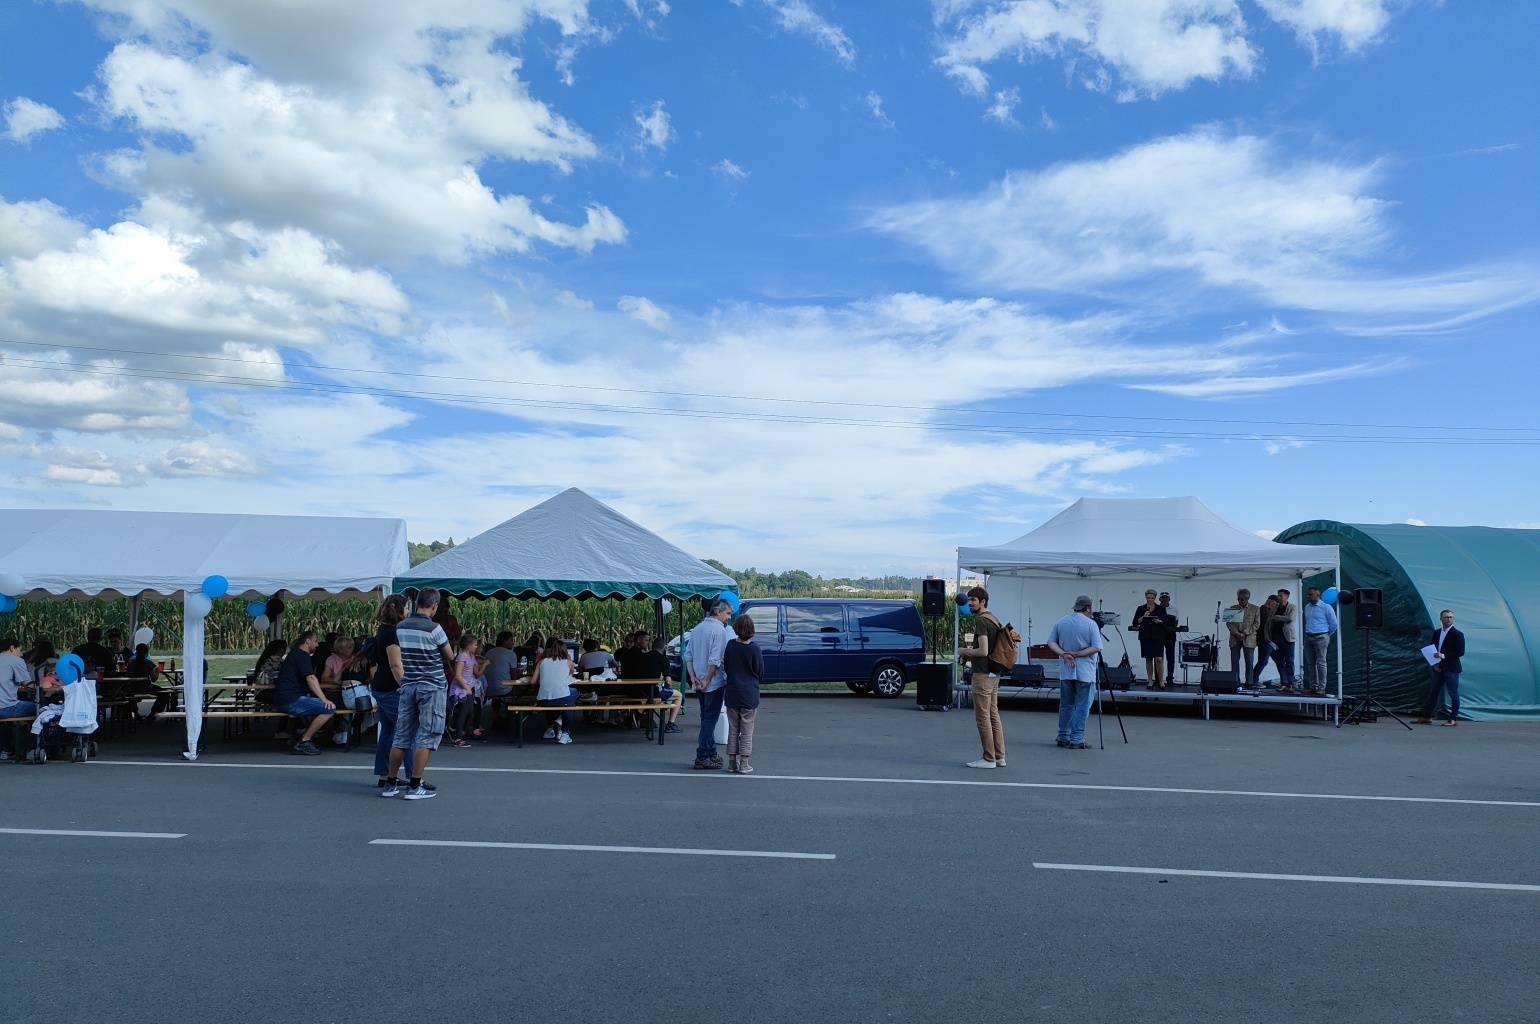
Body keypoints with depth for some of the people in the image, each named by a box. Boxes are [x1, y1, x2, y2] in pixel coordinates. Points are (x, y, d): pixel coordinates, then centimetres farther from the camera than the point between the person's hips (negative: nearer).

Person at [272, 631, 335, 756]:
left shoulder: (294, 654, 25)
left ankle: (303, 736, 10)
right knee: (329, 709, -20)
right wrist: (324, 699, -25)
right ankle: (304, 742, -14)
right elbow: (310, 678, -20)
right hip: (290, 700, -11)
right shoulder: (302, 655, -7)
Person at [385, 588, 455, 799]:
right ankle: (415, 786, -2)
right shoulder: (434, 628, -13)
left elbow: (402, 653, 11)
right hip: (432, 687, -6)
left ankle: (391, 783, 17)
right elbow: (450, 657, -2)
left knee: (401, 735, 12)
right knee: (427, 736, -1)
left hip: (407, 686, 6)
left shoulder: (400, 627, 4)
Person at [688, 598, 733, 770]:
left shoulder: (697, 628, 10)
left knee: (707, 718, 17)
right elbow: (715, 660, -21)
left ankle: (711, 753, 25)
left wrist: (693, 677, 4)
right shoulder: (719, 629, -15)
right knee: (710, 719, -2)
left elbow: (688, 654, 9)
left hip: (699, 683, 8)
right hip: (714, 683, -8)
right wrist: (706, 680, -14)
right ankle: (702, 758, -2)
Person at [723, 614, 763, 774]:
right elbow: (761, 673, -3)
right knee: (747, 731, 5)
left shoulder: (730, 645, -3)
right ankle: (743, 765, 5)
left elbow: (725, 667, 8)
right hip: (749, 694, -3)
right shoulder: (754, 649, -13)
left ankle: (732, 762, 17)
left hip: (731, 693, 3)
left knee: (733, 730, 13)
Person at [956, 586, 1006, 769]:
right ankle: (999, 756, 16)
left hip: (983, 673, -10)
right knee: (994, 715, 13)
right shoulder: (994, 619, 15)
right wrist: (971, 652, 16)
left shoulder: (981, 620, -16)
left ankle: (988, 759, -2)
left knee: (982, 717, -4)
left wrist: (965, 651, -7)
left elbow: (983, 651, -23)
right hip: (994, 673, 10)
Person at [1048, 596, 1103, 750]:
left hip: (1066, 672, 5)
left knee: (1066, 705, 14)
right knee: (1082, 707, -1)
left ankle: (1064, 737, 18)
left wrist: (1063, 654, -7)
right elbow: (1096, 647, -15)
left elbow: (1051, 641, 2)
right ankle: (1077, 740, -3)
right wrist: (1077, 654, -11)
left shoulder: (1061, 622, 6)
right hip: (1085, 673, -5)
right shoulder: (1091, 624, -9)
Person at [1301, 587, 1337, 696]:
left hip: (1320, 638, -6)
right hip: (1308, 637, 6)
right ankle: (1313, 686, 13)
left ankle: (1322, 688, -4)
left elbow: (1333, 623, -2)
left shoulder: (1326, 607, -7)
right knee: (1310, 663, 7)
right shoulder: (1307, 607, 11)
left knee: (1321, 663, -6)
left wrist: (1327, 635, 6)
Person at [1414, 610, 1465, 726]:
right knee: (1433, 692, 9)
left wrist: (1443, 656, -19)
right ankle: (1426, 717, 13)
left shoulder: (1457, 634, -6)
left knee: (1453, 694, 0)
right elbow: (1432, 649, 15)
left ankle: (1454, 719, 7)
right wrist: (1434, 663, 0)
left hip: (1451, 668, -6)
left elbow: (1461, 652, -13)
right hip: (1438, 668, 6)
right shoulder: (1436, 633, 12)